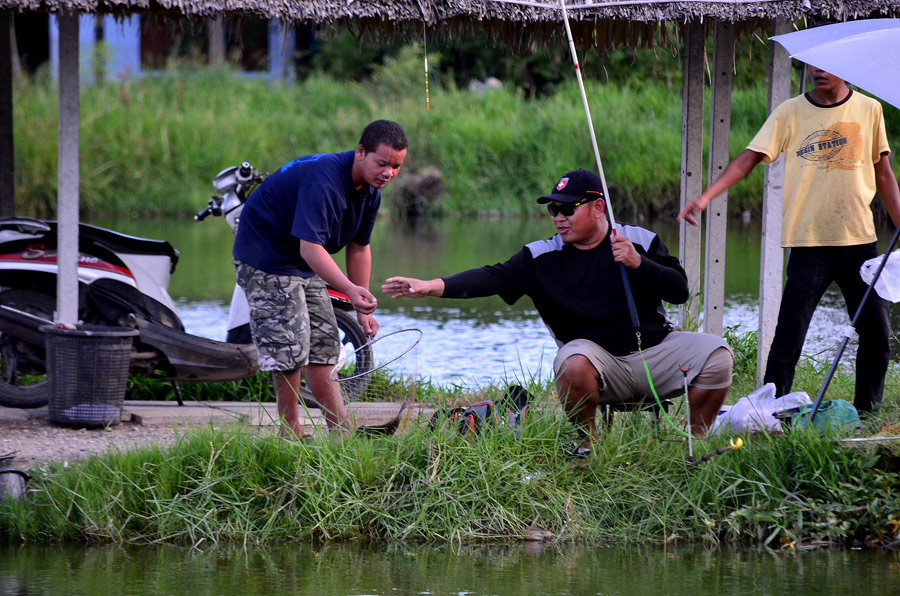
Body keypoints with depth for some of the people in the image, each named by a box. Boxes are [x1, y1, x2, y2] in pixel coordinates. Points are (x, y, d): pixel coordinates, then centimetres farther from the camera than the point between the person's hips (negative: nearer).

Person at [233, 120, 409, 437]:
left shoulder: (370, 191, -2)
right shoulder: (322, 179, -33)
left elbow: (359, 247, 9)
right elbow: (310, 247, -39)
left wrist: (362, 310, 8)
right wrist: (351, 290, -51)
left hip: (306, 266, 9)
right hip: (266, 253, -9)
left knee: (323, 344, 8)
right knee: (289, 346, -14)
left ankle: (342, 433, 10)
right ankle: (290, 433, -6)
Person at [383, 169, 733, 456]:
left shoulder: (641, 242, 3)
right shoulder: (542, 257, 1)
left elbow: (680, 291, -5)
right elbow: (494, 278, -10)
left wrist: (638, 263, -20)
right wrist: (432, 287, -23)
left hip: (652, 348, 1)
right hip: (598, 358, -1)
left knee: (716, 353, -20)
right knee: (574, 363, -36)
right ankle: (588, 445, -9)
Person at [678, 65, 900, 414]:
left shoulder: (869, 110, 7)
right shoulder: (790, 113, 2)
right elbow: (749, 158, -4)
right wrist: (705, 198, -16)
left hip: (859, 241, 2)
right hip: (808, 242, -2)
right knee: (789, 336, -9)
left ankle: (866, 411, 18)